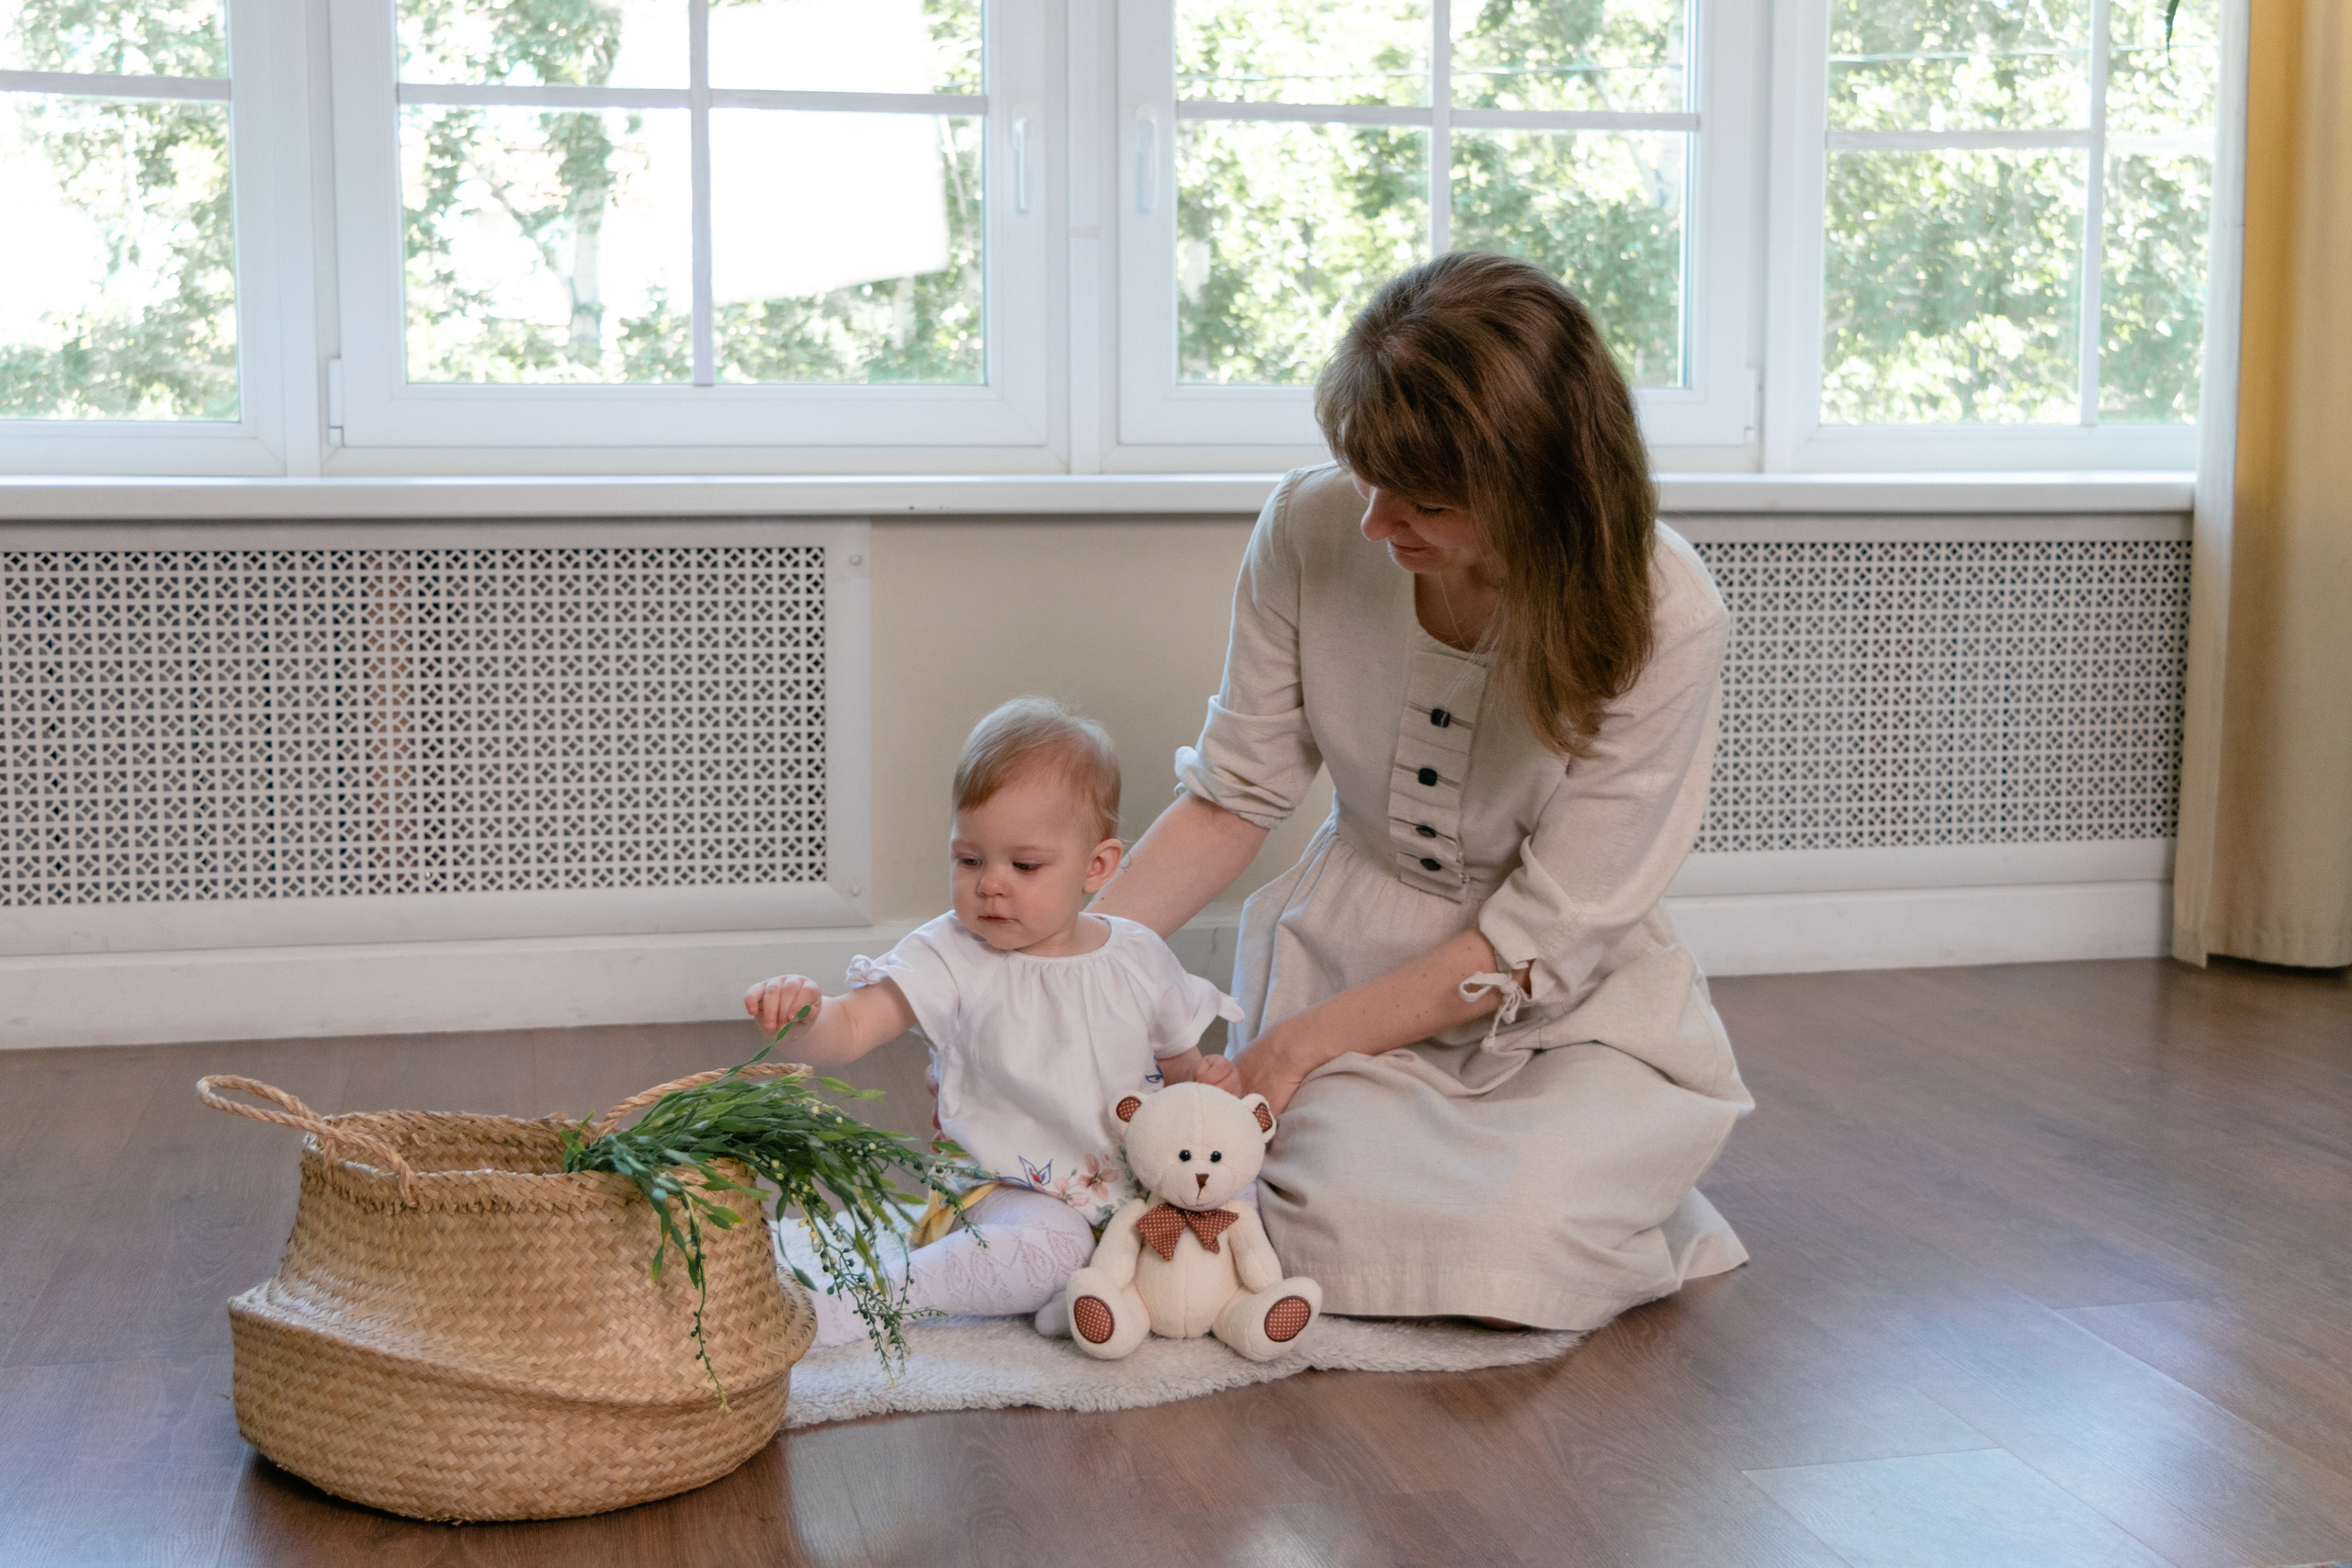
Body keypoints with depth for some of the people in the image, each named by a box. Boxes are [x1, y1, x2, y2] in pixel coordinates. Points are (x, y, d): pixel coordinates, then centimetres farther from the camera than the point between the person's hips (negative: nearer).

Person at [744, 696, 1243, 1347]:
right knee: (1045, 1246, -34)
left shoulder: (1138, 958, 3)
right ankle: (850, 1303, -28)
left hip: (1142, 1190, 5)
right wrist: (801, 1018, -43)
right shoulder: (951, 959, -8)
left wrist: (1206, 1079, -7)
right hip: (1014, 1196, -4)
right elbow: (850, 1028, -20)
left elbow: (1177, 1057, 17)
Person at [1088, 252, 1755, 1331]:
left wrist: (1295, 1047, -20)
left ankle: (1600, 1189, 8)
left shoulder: (1662, 621, -23)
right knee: (1341, 1227, -26)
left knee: (1511, 1252, -27)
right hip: (1356, 947, 2)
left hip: (1570, 1007, -2)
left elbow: (1542, 939, -19)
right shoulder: (1312, 529, -14)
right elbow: (1234, 793, -3)